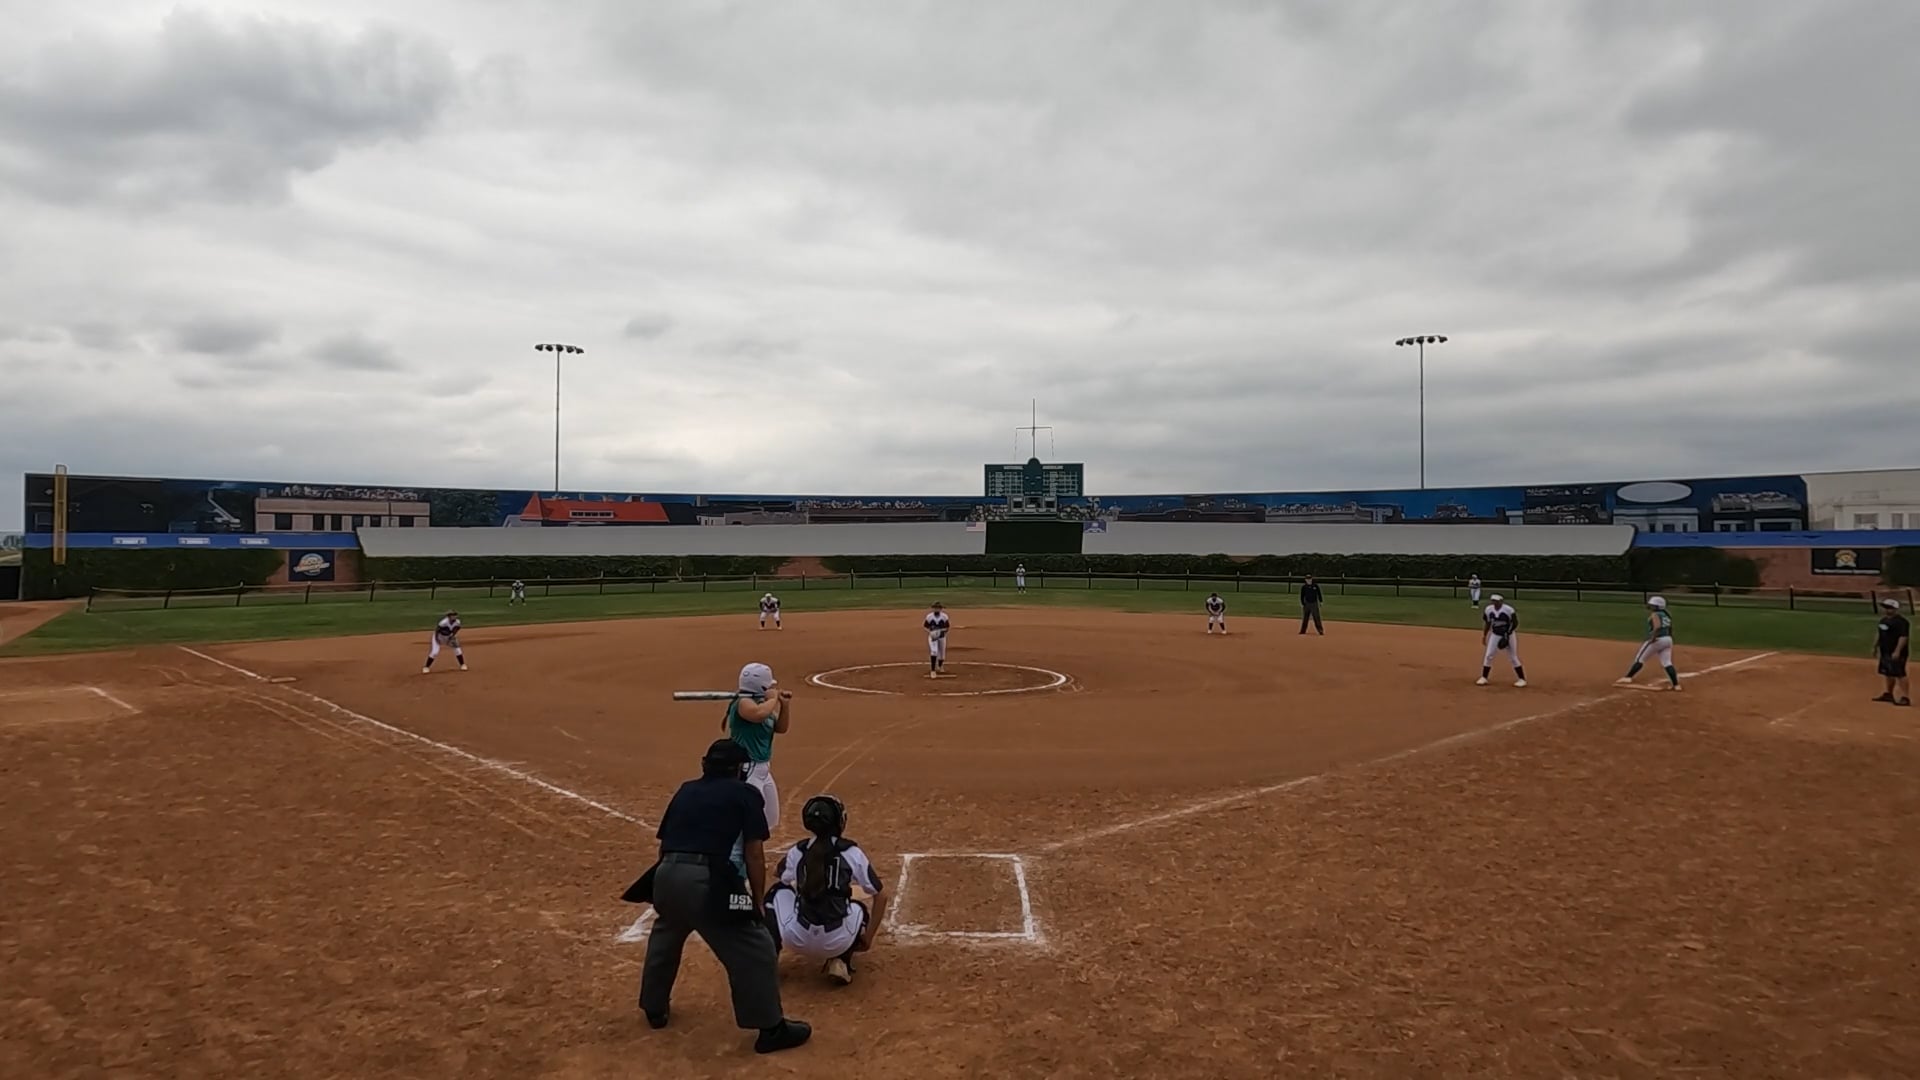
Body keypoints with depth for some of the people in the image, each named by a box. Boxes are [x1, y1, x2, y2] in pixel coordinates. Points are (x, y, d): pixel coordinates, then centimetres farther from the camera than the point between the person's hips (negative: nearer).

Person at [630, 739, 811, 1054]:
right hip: (708, 882, -6)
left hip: (666, 876, 6)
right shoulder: (744, 793, 8)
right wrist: (757, 900, 11)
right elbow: (754, 853, 2)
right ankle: (772, 1029, 7)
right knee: (755, 950, 5)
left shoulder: (686, 790, 22)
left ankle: (655, 1009, 48)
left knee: (664, 937, 34)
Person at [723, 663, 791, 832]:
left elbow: (781, 728, 19)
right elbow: (759, 714, -40)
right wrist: (773, 699, -21)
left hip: (763, 770, 10)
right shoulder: (743, 703, -18)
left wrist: (785, 704, 5)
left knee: (770, 819, 23)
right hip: (746, 771, -10)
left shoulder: (763, 704, 10)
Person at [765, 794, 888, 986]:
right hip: (837, 943, 0)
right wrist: (868, 938, 15)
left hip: (798, 940, 1)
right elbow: (880, 896, 7)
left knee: (779, 892, 27)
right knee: (858, 909, 33)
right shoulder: (852, 852, 3)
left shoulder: (797, 852, 6)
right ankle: (840, 962, 10)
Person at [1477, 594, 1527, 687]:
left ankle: (1522, 679, 11)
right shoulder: (1489, 609, -5)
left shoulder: (1509, 610, -20)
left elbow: (1515, 623, -14)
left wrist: (1507, 634, -21)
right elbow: (1487, 623, 9)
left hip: (1508, 636, -4)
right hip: (1495, 635, 4)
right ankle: (1484, 678, 9)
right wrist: (1484, 635, 8)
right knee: (1488, 656, 1)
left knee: (1513, 658, 0)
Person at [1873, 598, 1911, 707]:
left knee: (1900, 674, -10)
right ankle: (1889, 694, 29)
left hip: (1896, 653, -10)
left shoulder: (1901, 621, -17)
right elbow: (1880, 635, 24)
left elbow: (1903, 637, -23)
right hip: (1885, 652, 10)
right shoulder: (1884, 620, 13)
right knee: (1888, 674, 18)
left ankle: (1905, 698, -9)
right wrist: (1875, 646, 23)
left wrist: (1897, 651, -28)